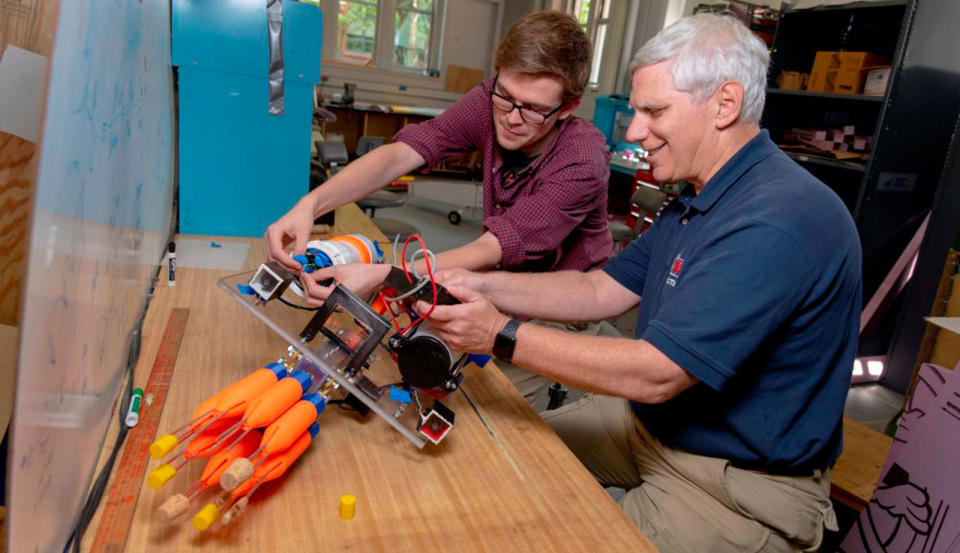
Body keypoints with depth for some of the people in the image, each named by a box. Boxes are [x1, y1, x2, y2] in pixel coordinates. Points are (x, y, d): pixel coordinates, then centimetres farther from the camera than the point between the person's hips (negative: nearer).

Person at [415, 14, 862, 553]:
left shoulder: (777, 221, -28)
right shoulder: (701, 199, 7)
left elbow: (655, 374, -30)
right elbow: (603, 290, 4)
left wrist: (501, 335, -26)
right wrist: (483, 286, -8)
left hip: (738, 485, -8)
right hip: (651, 423, 9)